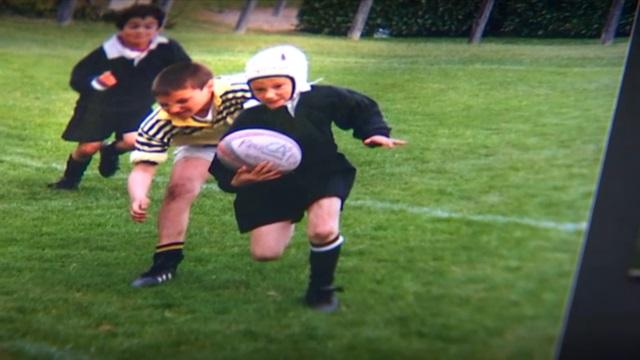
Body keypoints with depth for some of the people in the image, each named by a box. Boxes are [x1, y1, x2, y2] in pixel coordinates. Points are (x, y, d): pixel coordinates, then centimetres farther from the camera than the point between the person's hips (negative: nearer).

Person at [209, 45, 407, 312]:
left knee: (323, 230, -28)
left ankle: (321, 289, 2)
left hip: (323, 174, -1)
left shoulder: (322, 99, -18)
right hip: (271, 185, 1)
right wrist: (236, 179, -41)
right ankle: (287, 220, 36)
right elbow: (223, 163, -19)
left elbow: (361, 108, 0)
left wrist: (375, 132, -17)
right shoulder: (249, 121, -22)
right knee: (265, 253, -3)